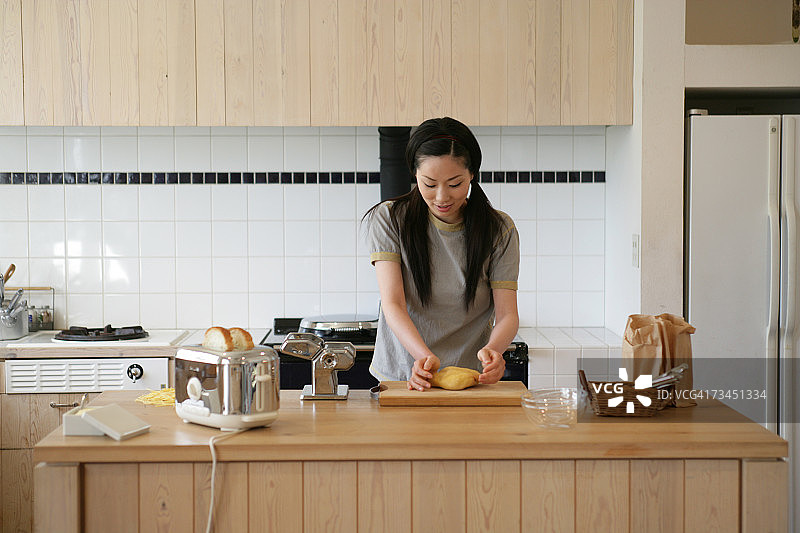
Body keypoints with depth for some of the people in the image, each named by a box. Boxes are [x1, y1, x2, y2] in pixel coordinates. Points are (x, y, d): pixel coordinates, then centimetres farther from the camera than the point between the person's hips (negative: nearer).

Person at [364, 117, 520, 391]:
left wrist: (492, 349, -27)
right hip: (399, 376, 0)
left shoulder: (499, 230, 2)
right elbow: (393, 304, -10)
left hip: (473, 379, 1)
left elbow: (507, 314, -4)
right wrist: (425, 356, -29)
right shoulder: (388, 219, -1)